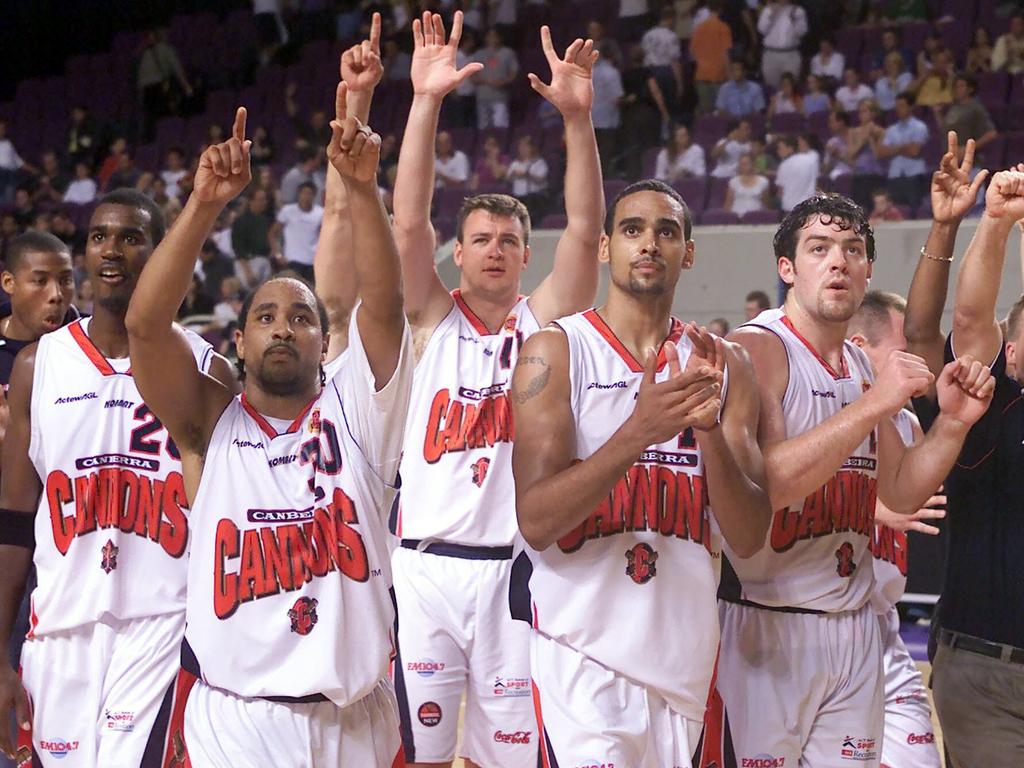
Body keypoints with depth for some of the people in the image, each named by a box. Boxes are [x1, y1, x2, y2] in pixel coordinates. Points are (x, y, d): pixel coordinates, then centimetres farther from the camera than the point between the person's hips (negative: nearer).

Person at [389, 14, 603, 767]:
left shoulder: (545, 321, 6)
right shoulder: (434, 321, 5)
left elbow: (585, 229, -7)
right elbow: (408, 222, -8)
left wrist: (578, 118, -20)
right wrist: (426, 103, -18)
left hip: (515, 568, 0)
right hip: (428, 564, 0)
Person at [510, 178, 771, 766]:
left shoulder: (725, 366, 8)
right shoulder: (556, 352, -2)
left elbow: (750, 537, 3)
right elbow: (536, 520, -12)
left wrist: (710, 429, -13)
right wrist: (637, 432, -23)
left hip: (688, 653, 4)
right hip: (583, 655, -4)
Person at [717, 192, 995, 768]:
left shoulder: (862, 367, 14)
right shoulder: (755, 349, -10)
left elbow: (901, 493, 19)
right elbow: (756, 487, -23)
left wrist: (953, 423, 2)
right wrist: (872, 406, -23)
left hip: (854, 629, 7)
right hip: (768, 627, -7)